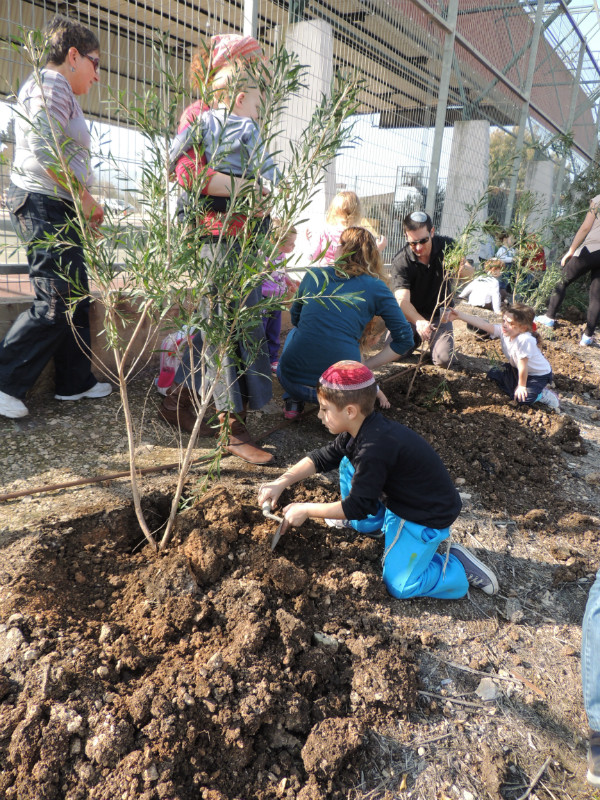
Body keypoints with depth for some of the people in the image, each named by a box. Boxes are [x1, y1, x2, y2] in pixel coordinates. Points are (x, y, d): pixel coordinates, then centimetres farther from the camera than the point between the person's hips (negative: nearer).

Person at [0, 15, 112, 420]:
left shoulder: (58, 91, 25)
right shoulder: (51, 83, -7)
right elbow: (46, 150, -21)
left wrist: (83, 203, 14)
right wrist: (86, 197, -15)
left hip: (57, 209, 11)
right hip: (45, 204, -11)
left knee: (77, 298, 10)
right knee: (57, 303, -12)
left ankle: (76, 381, 16)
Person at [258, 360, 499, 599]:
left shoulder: (375, 449, -34)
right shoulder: (360, 429, -6)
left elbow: (357, 506, -27)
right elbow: (322, 458, 4)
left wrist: (305, 510, -18)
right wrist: (281, 482, -5)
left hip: (428, 517, -9)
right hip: (398, 499, 9)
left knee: (398, 586, -9)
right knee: (348, 464, 5)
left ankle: (458, 565, 7)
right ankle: (372, 526, 21)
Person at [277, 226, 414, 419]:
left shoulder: (314, 275, 9)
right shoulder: (376, 287, 3)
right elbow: (404, 339, 3)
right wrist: (367, 364, 8)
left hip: (292, 380, 0)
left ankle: (293, 402, 25)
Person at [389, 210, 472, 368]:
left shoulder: (447, 246, -11)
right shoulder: (401, 261, -21)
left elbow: (470, 272, -15)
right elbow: (402, 300, -30)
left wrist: (463, 270, -42)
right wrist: (419, 322, -51)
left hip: (439, 315, 1)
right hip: (410, 314, 0)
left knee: (444, 360, -18)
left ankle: (432, 340, 18)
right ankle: (416, 338, 15)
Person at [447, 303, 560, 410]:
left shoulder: (525, 340, -39)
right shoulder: (503, 331, -17)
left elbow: (523, 366, -30)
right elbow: (483, 324, -25)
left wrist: (521, 386, -20)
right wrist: (459, 315, -34)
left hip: (539, 374, -8)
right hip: (516, 369, 8)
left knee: (522, 398, -25)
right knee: (493, 374, 5)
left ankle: (543, 395, 3)